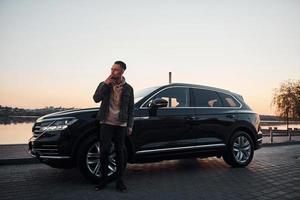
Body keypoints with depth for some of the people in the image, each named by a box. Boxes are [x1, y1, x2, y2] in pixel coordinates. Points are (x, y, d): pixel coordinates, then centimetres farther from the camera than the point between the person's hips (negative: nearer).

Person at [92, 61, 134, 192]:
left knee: (120, 152, 4)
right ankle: (103, 179, 15)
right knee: (104, 151, -2)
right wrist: (105, 84, -14)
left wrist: (130, 125, 3)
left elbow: (130, 108, 8)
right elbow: (96, 99, -9)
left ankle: (119, 180, 15)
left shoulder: (128, 88, 5)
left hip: (121, 124, 0)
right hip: (106, 123, 0)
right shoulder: (104, 84, 5)